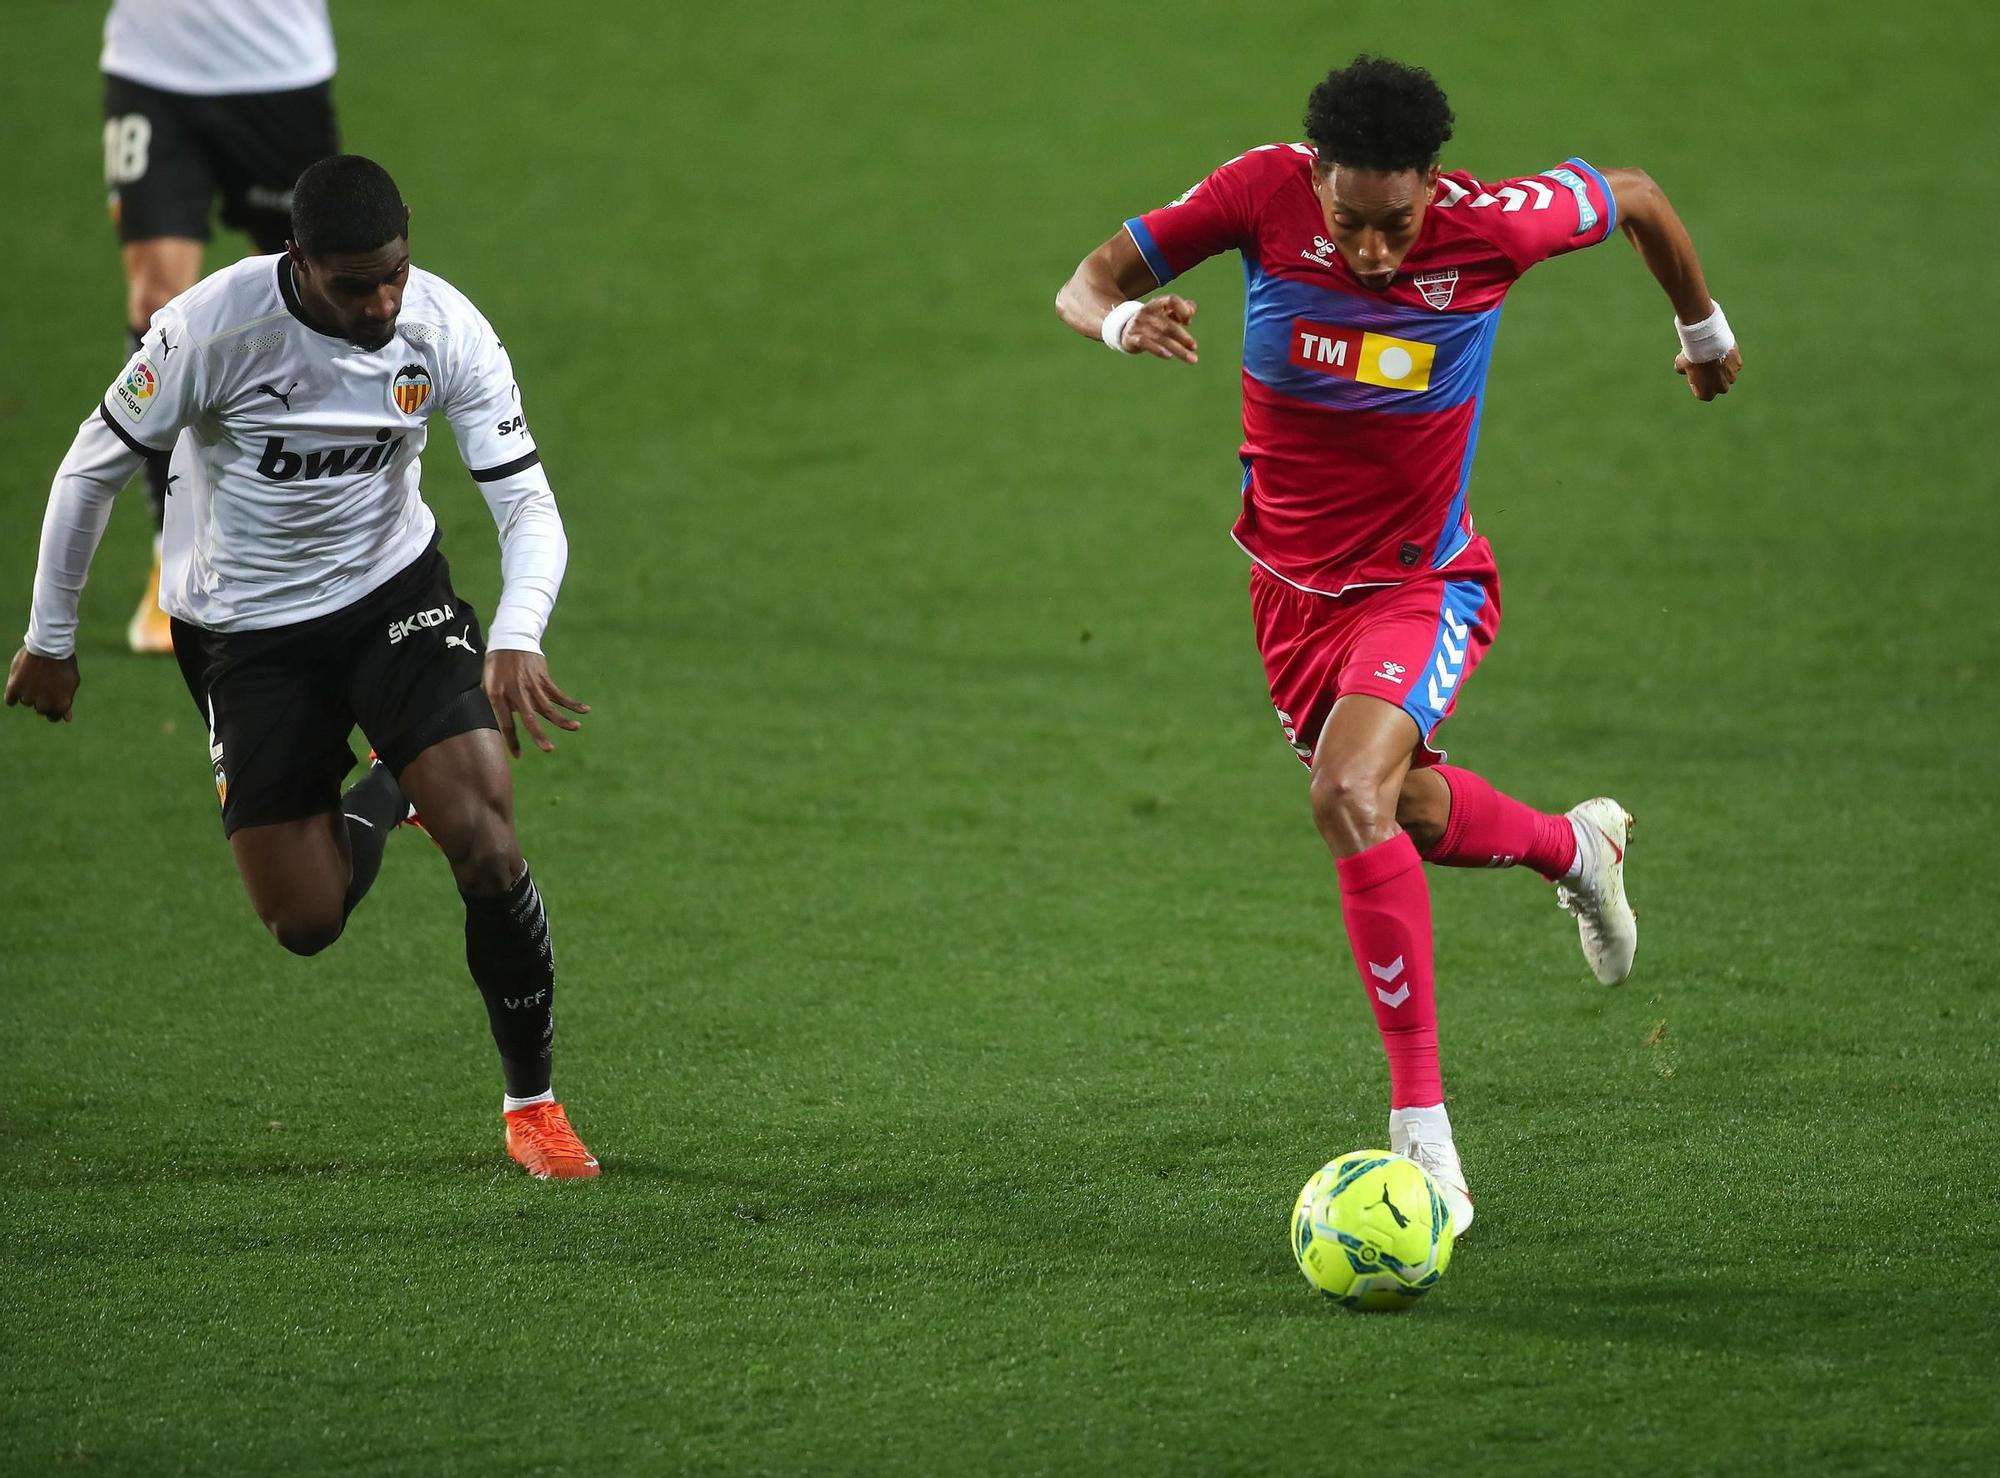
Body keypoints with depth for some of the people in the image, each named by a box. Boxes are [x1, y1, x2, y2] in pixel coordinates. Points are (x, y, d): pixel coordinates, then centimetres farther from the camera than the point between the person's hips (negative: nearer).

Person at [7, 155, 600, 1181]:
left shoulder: (445, 330, -18)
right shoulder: (212, 326, -24)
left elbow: (527, 502, -15)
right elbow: (94, 468, -10)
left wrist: (516, 639, -35)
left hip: (395, 591, 1)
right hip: (244, 628, -1)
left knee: (487, 846, -18)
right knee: (305, 924, -4)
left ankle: (533, 1105, 2)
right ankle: (376, 801, 32)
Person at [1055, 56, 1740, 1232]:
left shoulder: (1490, 227, -24)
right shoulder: (1264, 194, -20)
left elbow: (1633, 196, -3)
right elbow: (1090, 280, -13)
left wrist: (1705, 328, 14)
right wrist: (1121, 319, -39)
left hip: (1423, 583, -4)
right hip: (1293, 581, 4)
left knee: (1351, 793, -28)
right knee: (1412, 814, 21)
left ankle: (1425, 1137, -23)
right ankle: (1576, 847, 57)